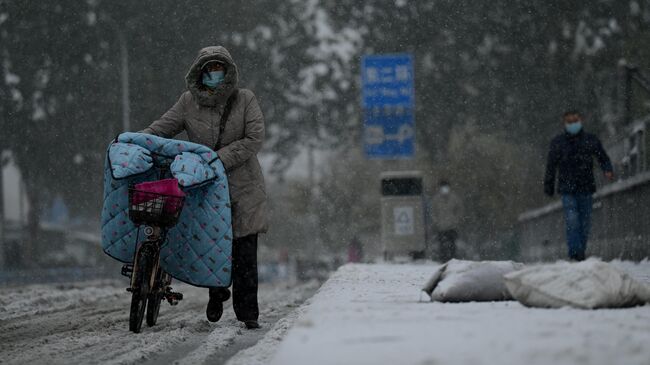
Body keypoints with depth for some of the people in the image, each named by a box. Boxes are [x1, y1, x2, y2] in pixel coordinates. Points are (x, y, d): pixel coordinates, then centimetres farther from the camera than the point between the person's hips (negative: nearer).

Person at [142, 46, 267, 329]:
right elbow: (161, 128, 6)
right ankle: (217, 293, 29)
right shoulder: (189, 102, 4)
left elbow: (254, 140, -8)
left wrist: (220, 158, -17)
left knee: (244, 252, -5)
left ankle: (248, 313, 0)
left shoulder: (245, 100, -1)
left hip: (243, 187, -1)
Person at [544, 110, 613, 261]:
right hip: (567, 188, -2)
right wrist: (548, 187, 12)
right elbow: (551, 166, 11)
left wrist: (608, 170, -11)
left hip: (585, 188, 2)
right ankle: (575, 252, -19)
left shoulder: (591, 140, 6)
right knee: (572, 220, -16)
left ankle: (581, 252, 14)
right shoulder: (557, 142, 5)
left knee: (585, 223, 3)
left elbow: (603, 158, 10)